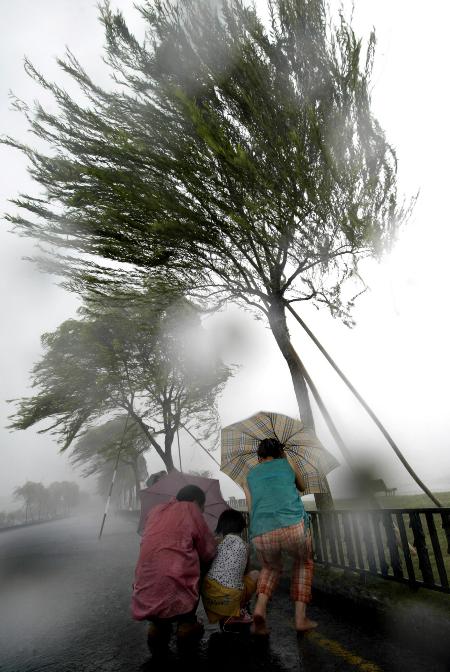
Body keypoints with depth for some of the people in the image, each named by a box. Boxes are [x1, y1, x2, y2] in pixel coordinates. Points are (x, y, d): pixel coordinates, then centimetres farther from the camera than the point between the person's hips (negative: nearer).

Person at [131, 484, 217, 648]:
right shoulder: (190, 509, -1)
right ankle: (186, 623, 14)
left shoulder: (155, 511, 13)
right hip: (176, 601, -5)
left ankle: (158, 626, 18)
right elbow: (209, 553, 4)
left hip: (143, 602, 5)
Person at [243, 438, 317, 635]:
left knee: (271, 568, 32)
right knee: (304, 563, 31)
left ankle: (259, 609, 11)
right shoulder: (288, 465, 19)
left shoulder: (250, 476, 22)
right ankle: (300, 618, 24)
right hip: (294, 527, -1)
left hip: (261, 535, 2)